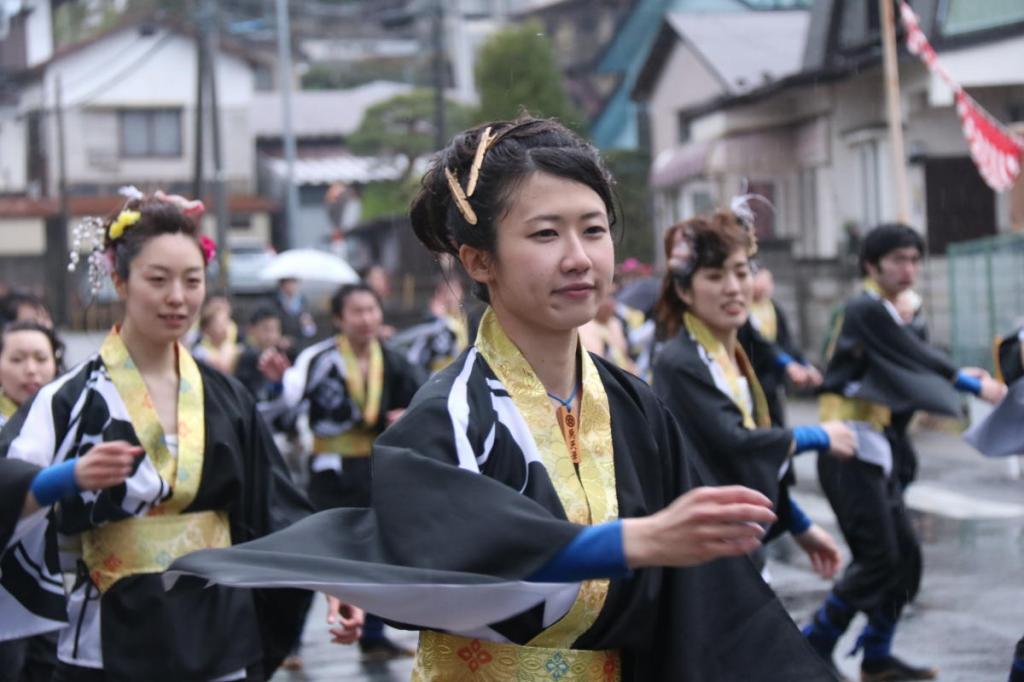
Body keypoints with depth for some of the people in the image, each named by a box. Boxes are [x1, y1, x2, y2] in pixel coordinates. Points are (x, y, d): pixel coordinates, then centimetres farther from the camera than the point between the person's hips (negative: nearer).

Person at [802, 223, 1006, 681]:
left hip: (876, 450, 9)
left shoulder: (884, 313, 15)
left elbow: (909, 368, 15)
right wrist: (975, 385, -6)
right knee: (877, 558, -10)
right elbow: (919, 358, -13)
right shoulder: (866, 310, -13)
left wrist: (957, 375, 0)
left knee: (904, 554, 10)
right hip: (852, 449, -9)